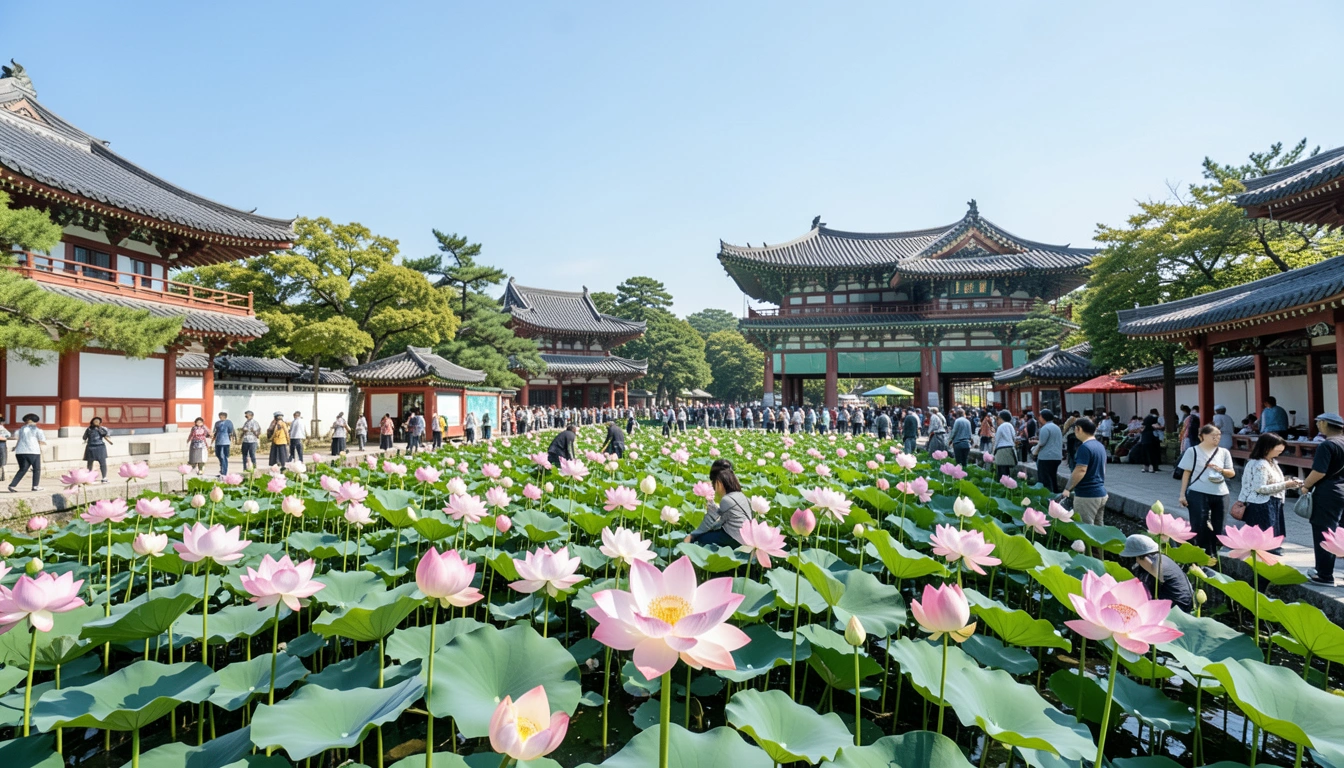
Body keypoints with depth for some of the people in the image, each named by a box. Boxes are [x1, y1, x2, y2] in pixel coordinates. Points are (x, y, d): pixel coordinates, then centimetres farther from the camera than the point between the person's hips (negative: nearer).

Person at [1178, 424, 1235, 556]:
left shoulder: (1224, 452, 8)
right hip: (1198, 493, -3)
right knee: (1199, 526, -5)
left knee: (1216, 527, 9)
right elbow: (1186, 473, -2)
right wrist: (1182, 494, -5)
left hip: (1220, 494, 4)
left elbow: (1232, 473, 9)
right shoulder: (1192, 451, -2)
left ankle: (1212, 555, 22)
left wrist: (1221, 470, -14)